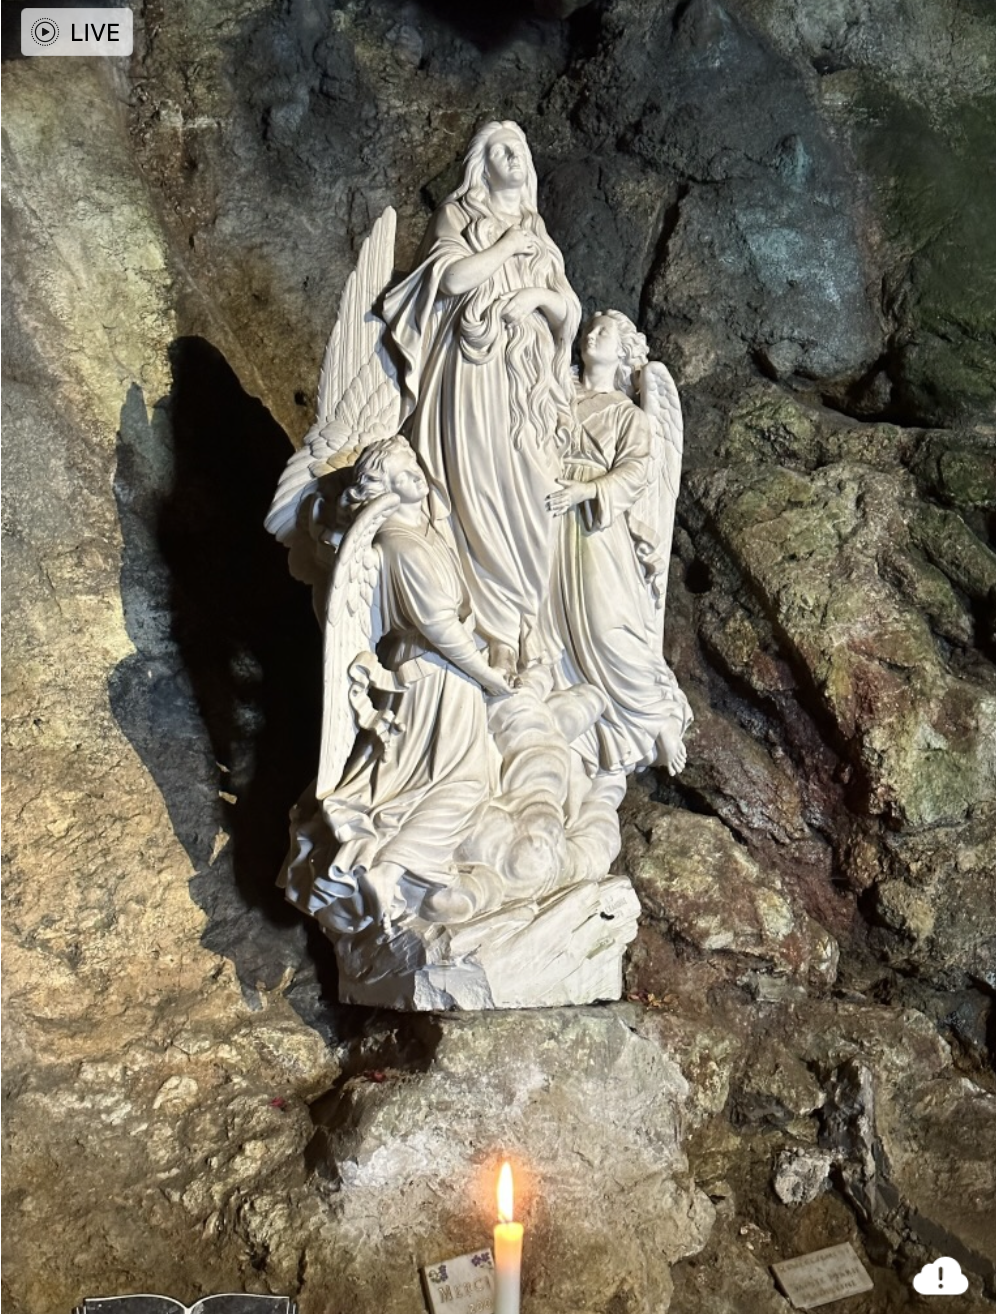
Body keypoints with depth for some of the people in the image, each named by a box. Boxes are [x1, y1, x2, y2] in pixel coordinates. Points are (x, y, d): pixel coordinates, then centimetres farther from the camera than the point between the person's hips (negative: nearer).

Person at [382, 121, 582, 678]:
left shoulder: (535, 228, 20)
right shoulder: (455, 215, 8)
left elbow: (571, 308, 16)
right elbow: (451, 278, -11)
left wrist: (539, 295, -3)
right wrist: (506, 247, -3)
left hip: (527, 378, 4)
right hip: (475, 373, -4)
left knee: (529, 500, -2)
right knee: (482, 495, -9)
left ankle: (526, 628, 5)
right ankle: (498, 631, -3)